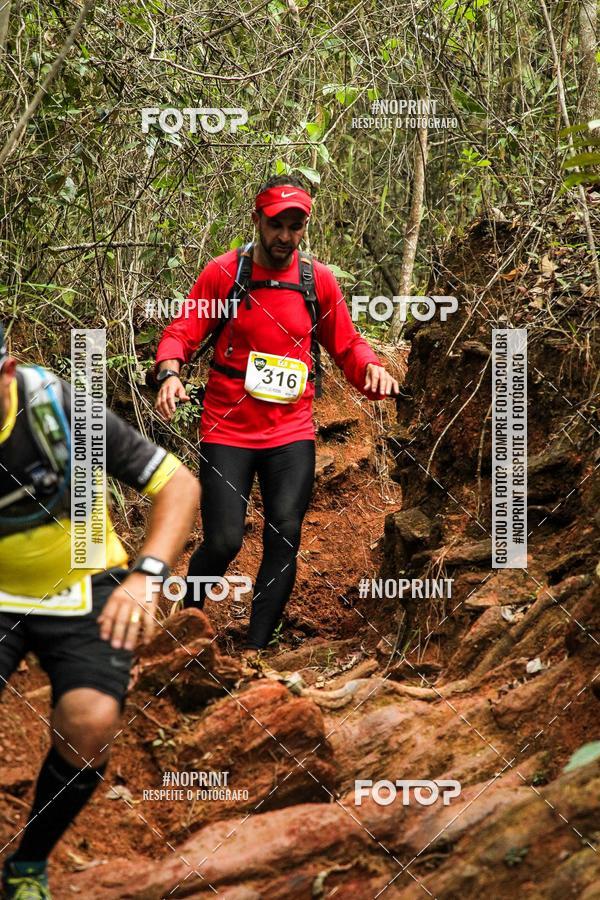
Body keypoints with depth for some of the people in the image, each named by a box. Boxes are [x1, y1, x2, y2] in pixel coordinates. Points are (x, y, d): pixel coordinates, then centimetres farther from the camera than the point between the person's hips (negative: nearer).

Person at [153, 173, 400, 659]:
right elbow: (182, 332, -3)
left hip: (292, 431, 2)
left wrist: (372, 368, -9)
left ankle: (255, 650, -1)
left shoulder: (319, 280, 4)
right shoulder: (223, 273, -3)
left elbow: (347, 345, 12)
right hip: (228, 429, -2)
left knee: (285, 536, -11)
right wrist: (169, 373, -23)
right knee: (224, 542, -8)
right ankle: (188, 613, 24)